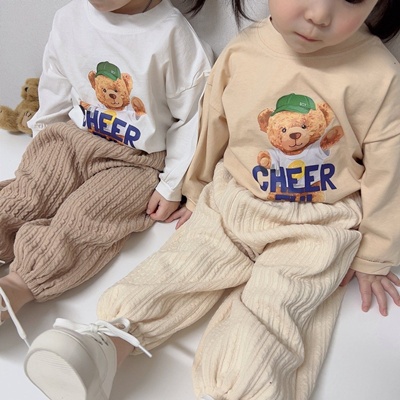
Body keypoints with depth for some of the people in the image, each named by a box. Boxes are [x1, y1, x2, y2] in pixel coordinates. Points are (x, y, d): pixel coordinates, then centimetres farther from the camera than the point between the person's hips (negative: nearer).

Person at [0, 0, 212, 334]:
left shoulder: (171, 34, -19)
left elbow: (192, 119, -12)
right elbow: (54, 94, 12)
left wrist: (173, 186, -9)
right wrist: (44, 143, 16)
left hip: (138, 163, -4)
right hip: (73, 141, 5)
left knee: (80, 219, -21)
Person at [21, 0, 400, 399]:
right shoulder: (240, 53, -7)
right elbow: (212, 129, 8)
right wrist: (197, 192, 21)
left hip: (315, 229, -2)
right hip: (231, 206, 3)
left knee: (271, 305, -21)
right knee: (180, 266, -12)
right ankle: (107, 344, -16)